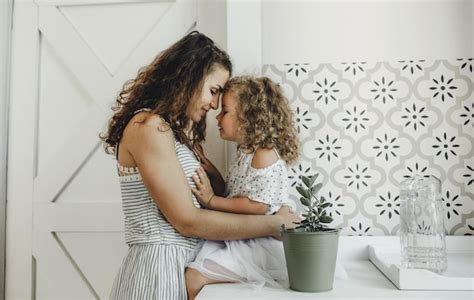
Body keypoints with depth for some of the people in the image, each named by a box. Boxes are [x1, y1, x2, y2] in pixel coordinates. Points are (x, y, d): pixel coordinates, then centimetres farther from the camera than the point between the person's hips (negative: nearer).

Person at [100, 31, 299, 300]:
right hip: (159, 268, -9)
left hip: (178, 266, 9)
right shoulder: (149, 126, -16)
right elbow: (187, 221, -18)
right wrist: (271, 224, -13)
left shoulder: (172, 129, 13)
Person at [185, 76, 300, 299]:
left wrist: (211, 200, -17)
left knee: (192, 278, -16)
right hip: (241, 239, 9)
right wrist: (204, 163, 8)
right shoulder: (245, 153, 14)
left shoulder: (266, 155, -15)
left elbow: (258, 206, -22)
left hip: (261, 245, -9)